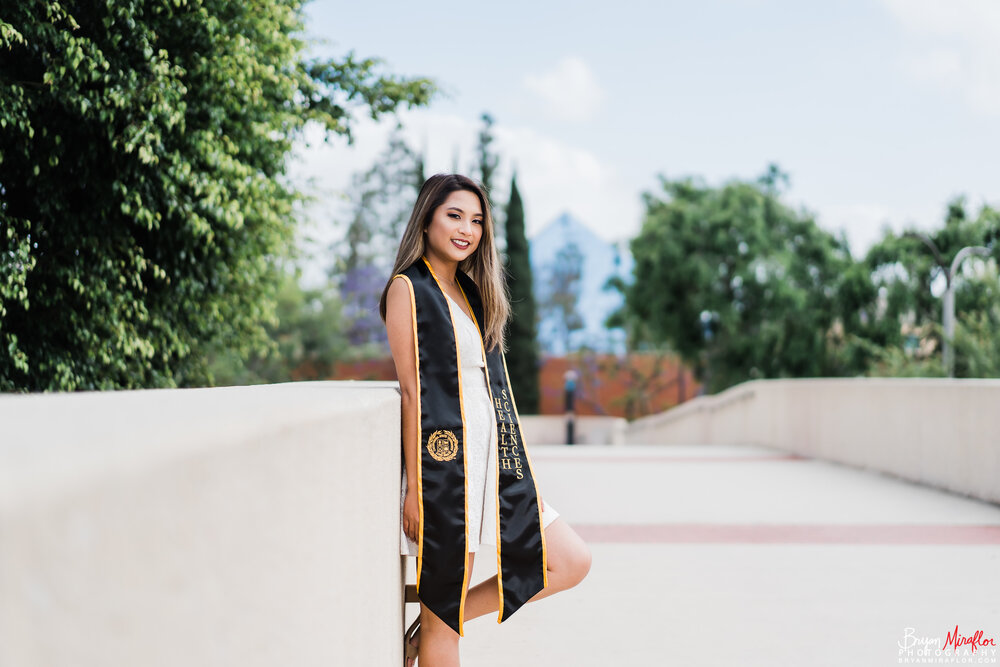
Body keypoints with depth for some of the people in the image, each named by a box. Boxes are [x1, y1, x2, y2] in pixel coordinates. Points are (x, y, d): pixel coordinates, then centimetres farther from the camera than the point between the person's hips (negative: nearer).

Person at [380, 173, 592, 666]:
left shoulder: (473, 292, 17)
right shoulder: (409, 288, -5)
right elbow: (411, 387, -11)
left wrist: (518, 474, 15)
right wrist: (415, 488, -15)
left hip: (492, 459, 8)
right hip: (444, 459, -8)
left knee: (571, 562, 6)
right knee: (444, 616, -3)